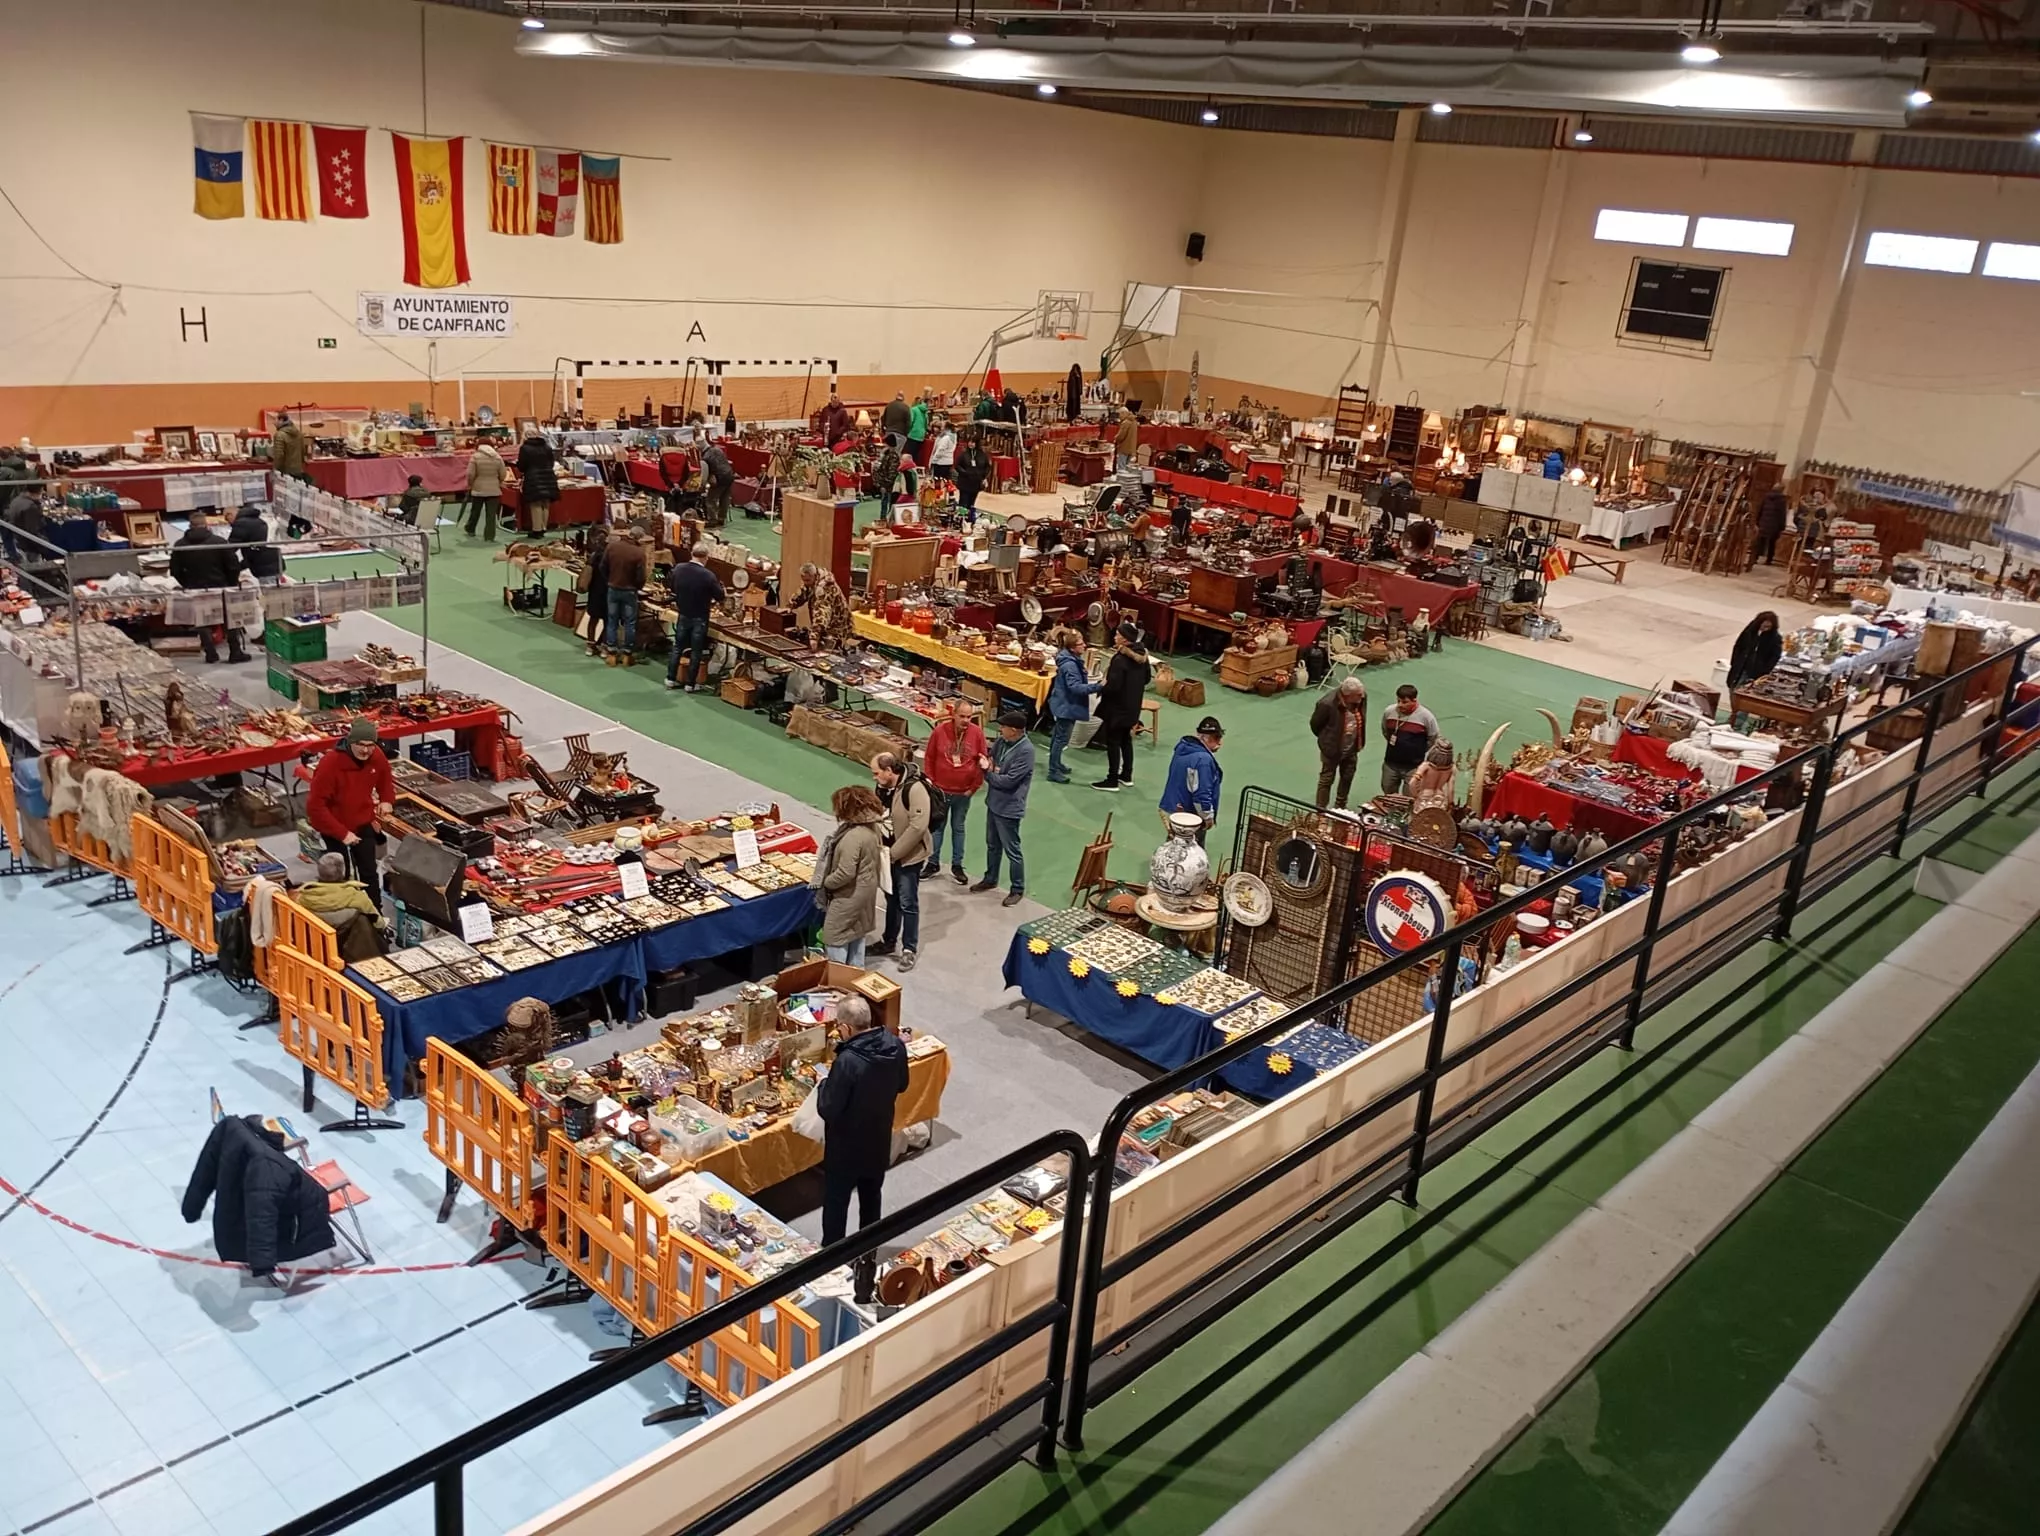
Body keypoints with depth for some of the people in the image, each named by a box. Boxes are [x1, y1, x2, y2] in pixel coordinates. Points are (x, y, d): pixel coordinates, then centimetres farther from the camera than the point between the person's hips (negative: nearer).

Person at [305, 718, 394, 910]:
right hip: (334, 826, -5)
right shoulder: (330, 764, -29)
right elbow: (315, 805, -27)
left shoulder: (377, 757, -12)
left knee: (369, 873, 10)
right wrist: (342, 833, -29)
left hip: (363, 823, 5)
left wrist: (387, 800, -6)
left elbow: (385, 780, 14)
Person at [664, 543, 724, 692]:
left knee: (677, 647, 18)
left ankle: (671, 679, 23)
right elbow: (720, 596, -12)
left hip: (683, 615, 4)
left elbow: (670, 585, 10)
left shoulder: (678, 569, -8)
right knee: (696, 651, 7)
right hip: (700, 618, -4)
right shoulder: (708, 575, -23)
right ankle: (691, 684, 13)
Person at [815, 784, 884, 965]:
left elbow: (845, 873, -30)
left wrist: (825, 882, -12)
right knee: (857, 934, 22)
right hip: (864, 892, 9)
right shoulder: (871, 828, -1)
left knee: (834, 938, 4)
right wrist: (828, 859, 13)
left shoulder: (853, 837, -30)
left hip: (849, 896, -9)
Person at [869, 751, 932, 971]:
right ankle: (888, 941, 34)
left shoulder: (914, 789, -25)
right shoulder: (883, 788, 0)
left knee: (907, 902, 2)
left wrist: (894, 852, -23)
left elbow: (918, 826, -28)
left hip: (909, 855, -7)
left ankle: (909, 949, 14)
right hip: (889, 853, 7)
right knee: (891, 898, 20)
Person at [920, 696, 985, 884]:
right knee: (936, 826, 13)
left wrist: (975, 786, -4)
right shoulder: (940, 731, -13)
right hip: (940, 790, 0)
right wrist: (930, 782, -2)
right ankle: (933, 863, 27)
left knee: (958, 828, 14)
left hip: (963, 793, 0)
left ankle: (957, 866, 25)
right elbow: (929, 758, -2)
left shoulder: (977, 733, -11)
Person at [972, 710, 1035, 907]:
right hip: (993, 802, 8)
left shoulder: (1025, 751, -26)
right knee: (992, 845, 24)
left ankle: (1018, 889, 19)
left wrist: (987, 772, -12)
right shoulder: (1002, 741, -2)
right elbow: (989, 757, 11)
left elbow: (1008, 781, -26)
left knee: (1012, 851, 5)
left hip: (1009, 808, -8)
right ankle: (990, 879, 42)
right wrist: (988, 765, -13)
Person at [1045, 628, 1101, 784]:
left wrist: (1094, 685, 17)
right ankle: (1053, 772, 3)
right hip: (1067, 705, -11)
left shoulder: (1072, 660, 5)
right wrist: (1098, 686, -36)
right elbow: (1076, 687, -33)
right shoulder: (1069, 665, -27)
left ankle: (1055, 764, 35)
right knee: (1061, 738, -3)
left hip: (1064, 704, 11)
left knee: (1058, 735, 21)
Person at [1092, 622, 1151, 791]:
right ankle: (1126, 776, 30)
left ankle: (1112, 780, 8)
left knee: (1113, 742, 2)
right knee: (1126, 740, 20)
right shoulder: (1141, 655, 1)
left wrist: (1099, 690, -8)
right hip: (1132, 707, 8)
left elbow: (1112, 686, -26)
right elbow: (1147, 678, 13)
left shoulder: (1120, 659, -25)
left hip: (1116, 707, -8)